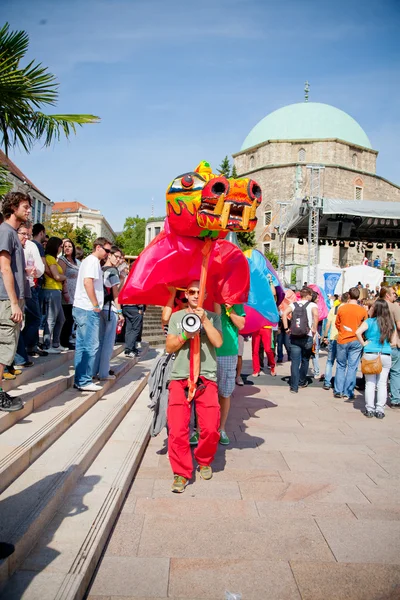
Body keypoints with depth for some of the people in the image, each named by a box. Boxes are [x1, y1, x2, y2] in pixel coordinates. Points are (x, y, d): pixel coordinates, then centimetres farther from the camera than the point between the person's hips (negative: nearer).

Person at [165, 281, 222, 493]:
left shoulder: (213, 317, 11)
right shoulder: (176, 317, 13)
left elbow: (218, 342, -5)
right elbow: (169, 347, 7)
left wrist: (204, 320, -11)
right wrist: (185, 336, -9)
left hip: (206, 379, 0)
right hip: (179, 378, 1)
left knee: (211, 428, -8)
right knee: (177, 429, -10)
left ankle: (204, 461, 21)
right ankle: (181, 472, 6)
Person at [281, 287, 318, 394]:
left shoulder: (294, 304, 8)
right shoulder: (312, 305, 0)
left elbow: (284, 314, -7)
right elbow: (315, 314, -21)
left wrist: (286, 328, -2)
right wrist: (314, 329, -12)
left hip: (294, 337, 2)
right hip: (307, 337, -2)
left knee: (295, 362, 2)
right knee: (305, 360, 18)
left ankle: (294, 386, 0)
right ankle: (302, 381, 33)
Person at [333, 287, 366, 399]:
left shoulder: (342, 308, -5)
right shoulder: (363, 311, -7)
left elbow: (337, 324, 5)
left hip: (342, 341, 1)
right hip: (356, 341, -1)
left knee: (341, 366, 13)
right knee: (352, 367, 6)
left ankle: (338, 391, 15)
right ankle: (348, 393, 8)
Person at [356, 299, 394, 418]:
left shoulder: (369, 321, -5)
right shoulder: (390, 323, 5)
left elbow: (358, 332, -21)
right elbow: (393, 341, 7)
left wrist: (363, 343, -7)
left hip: (370, 354, -2)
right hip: (386, 355, 2)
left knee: (370, 383, 5)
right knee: (382, 383, 7)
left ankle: (369, 409, 8)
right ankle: (380, 410, 8)